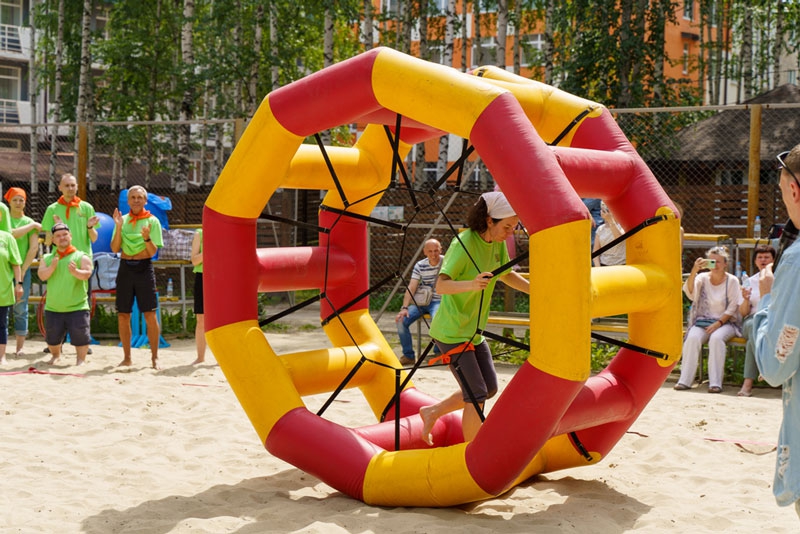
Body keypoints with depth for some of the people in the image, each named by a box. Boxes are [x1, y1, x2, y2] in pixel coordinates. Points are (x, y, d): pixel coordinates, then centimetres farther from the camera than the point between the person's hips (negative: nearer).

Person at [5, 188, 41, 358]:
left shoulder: (30, 222, 6)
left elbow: (34, 248, -1)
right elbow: (10, 234, -14)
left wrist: (23, 270, -7)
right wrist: (31, 226, -8)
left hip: (23, 269, 0)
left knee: (20, 308, 0)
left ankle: (20, 347, 3)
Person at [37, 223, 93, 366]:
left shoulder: (81, 256, -1)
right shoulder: (47, 258, 9)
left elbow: (87, 274, -18)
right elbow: (42, 276, -6)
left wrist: (76, 271, -39)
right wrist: (52, 267, -25)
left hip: (77, 307, -3)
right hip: (53, 308, 3)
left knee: (80, 335, -10)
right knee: (52, 337, 12)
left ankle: (81, 359, 7)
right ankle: (56, 356, 37)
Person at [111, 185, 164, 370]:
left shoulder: (152, 221, 0)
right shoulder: (123, 220, 8)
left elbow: (152, 252, -5)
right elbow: (115, 248, 0)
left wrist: (147, 237, -24)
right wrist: (118, 227, -12)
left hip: (144, 268, -3)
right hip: (125, 268, 3)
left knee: (150, 315, -5)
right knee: (123, 315, 5)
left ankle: (154, 357, 3)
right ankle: (127, 357, 16)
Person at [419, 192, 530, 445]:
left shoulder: (497, 243, 1)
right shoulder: (463, 243, -23)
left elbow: (506, 274, 20)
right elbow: (441, 285, -33)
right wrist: (471, 284, -51)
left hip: (473, 330, 9)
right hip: (451, 331, -9)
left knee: (490, 389, 15)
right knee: (476, 396, -9)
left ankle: (432, 412, 29)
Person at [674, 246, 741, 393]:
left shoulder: (732, 281, 2)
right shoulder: (703, 278, 7)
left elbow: (732, 308, -3)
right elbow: (689, 291, -14)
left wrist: (718, 323, -16)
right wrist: (694, 270, -28)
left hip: (725, 322, -2)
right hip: (703, 320, 2)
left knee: (716, 338, -34)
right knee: (693, 338, -29)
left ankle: (715, 383, -31)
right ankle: (685, 380, -25)